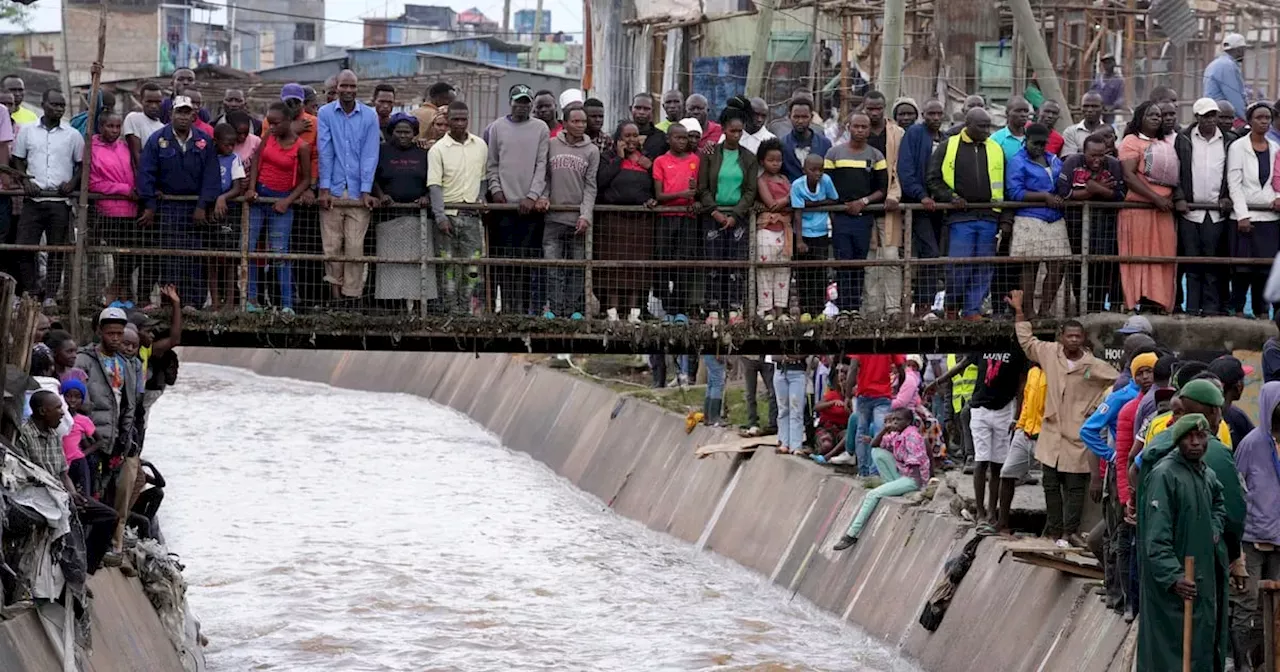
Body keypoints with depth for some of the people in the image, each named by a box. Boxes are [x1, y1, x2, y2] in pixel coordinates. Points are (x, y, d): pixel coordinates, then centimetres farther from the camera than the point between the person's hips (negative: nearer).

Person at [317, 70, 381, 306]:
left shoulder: (369, 116, 4)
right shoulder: (326, 113, 3)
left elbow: (369, 154, 1)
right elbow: (324, 151, -1)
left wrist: (366, 191, -6)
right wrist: (324, 189, -6)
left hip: (358, 191, 0)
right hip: (333, 190, 0)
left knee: (355, 245, -4)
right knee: (332, 245, 0)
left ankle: (352, 294, 0)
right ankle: (335, 292, 8)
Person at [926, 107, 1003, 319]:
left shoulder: (996, 150, 14)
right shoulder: (948, 147, 5)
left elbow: (1004, 186, 16)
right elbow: (933, 178, 4)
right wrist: (950, 197, -11)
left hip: (989, 218, 3)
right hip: (961, 217, -3)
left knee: (983, 269, 2)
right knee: (959, 264, -8)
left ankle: (972, 310, 9)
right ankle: (951, 304, 12)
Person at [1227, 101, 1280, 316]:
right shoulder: (1238, 147, -1)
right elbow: (1234, 184, -5)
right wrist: (1242, 215, -12)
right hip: (1245, 215, -4)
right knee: (1243, 266, -5)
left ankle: (1262, 310, 9)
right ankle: (1238, 308, 4)